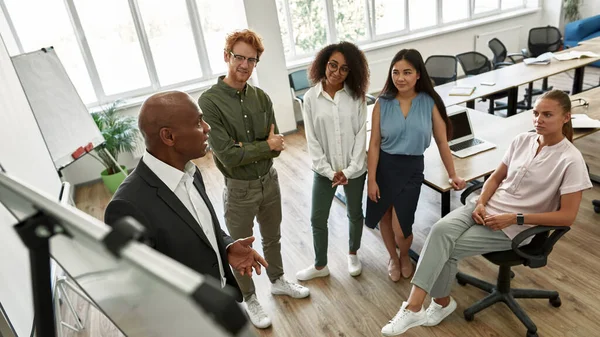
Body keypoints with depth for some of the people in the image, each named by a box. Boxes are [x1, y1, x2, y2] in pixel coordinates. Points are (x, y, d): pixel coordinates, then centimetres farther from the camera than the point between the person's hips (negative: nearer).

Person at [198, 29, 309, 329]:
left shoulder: (262, 98, -3)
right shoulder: (209, 102, -19)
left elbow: (277, 146, -6)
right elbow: (228, 156, -24)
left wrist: (246, 148, -21)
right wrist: (264, 146, -14)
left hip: (269, 181, 5)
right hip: (239, 190, -4)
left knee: (272, 238, 25)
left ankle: (277, 281, 51)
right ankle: (250, 300, 40)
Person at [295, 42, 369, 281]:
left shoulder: (356, 96, -8)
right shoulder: (311, 98, -7)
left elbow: (361, 134, -8)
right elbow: (312, 139, -7)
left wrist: (350, 170, -16)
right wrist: (329, 171, -13)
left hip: (354, 169, 0)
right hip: (324, 170, 0)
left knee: (355, 214, 19)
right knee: (317, 219, 11)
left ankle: (353, 254, 46)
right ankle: (320, 266, 33)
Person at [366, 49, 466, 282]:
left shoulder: (430, 103, -7)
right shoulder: (382, 104, -6)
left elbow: (442, 142, 1)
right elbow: (374, 144, -5)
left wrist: (452, 175, 5)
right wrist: (371, 179, -7)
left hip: (412, 168, -1)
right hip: (384, 166, 2)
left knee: (401, 228, -4)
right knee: (384, 218, 15)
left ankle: (405, 256, 33)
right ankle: (393, 258, 45)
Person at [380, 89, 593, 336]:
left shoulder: (571, 160, -12)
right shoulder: (522, 140, 5)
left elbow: (567, 216, -13)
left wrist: (515, 218, -18)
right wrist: (480, 203, -6)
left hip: (515, 227, -5)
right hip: (488, 208, 5)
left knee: (448, 249, -22)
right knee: (441, 229, -25)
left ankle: (441, 303, 0)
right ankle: (414, 306, -22)